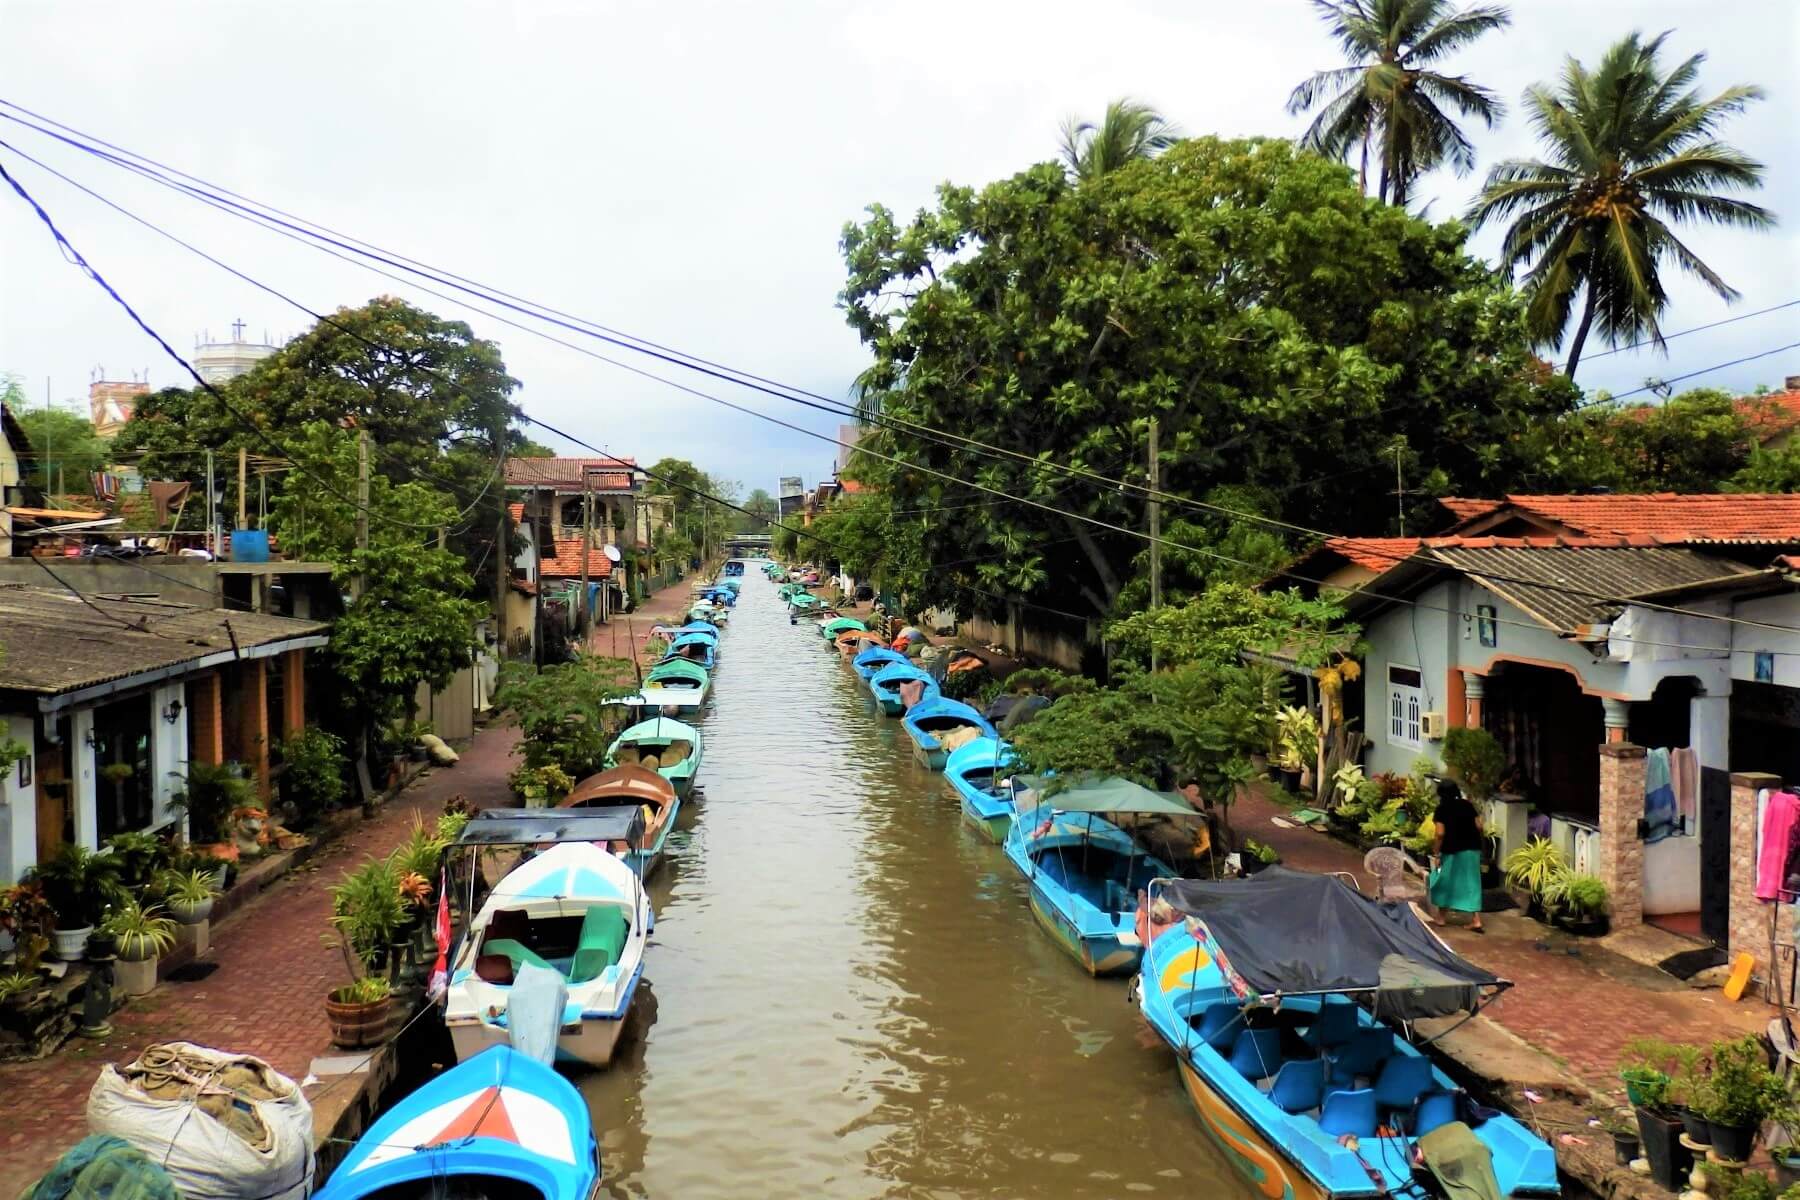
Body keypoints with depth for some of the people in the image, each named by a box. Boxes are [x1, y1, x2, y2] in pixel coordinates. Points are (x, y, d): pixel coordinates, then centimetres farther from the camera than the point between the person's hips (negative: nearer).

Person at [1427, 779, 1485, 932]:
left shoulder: (1442, 809, -10)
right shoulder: (1467, 804, 4)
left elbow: (1441, 834, -15)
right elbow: (1479, 826, 3)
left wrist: (1436, 853, -8)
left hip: (1452, 851, -4)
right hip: (1472, 849, 4)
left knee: (1444, 881, 12)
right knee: (1471, 883, 7)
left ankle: (1440, 917, 20)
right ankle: (1476, 920, 1)